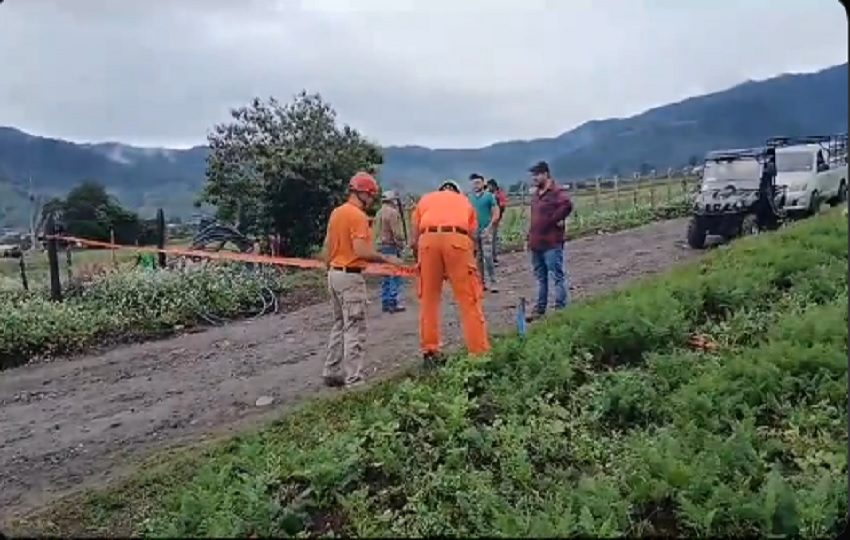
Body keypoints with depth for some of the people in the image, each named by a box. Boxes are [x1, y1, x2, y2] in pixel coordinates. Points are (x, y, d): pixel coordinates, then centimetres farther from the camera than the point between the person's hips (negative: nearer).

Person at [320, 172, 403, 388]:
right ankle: (353, 379, -2)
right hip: (350, 276, -9)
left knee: (339, 325, 18)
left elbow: (327, 246, 15)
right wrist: (386, 258, -14)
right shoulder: (358, 216, -16)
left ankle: (332, 372, 23)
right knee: (354, 329, -4)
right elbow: (361, 250, -25)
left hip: (334, 273, 9)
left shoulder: (336, 212, 10)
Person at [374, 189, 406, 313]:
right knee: (395, 276, -5)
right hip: (391, 247, -9)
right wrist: (401, 244, -7)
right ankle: (393, 303, -6)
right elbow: (397, 233, -17)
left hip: (381, 246, 9)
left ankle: (385, 303, 15)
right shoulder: (393, 212, -12)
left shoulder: (379, 213, 15)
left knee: (386, 276, 12)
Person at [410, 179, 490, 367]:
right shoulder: (465, 201, 32)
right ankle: (480, 353, 5)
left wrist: (420, 262, 33)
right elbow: (471, 237, 21)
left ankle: (430, 351, 16)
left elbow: (413, 241, 20)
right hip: (457, 239, -1)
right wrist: (457, 269, 29)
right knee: (469, 300, 4)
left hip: (428, 240, 1)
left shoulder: (425, 199, 31)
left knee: (428, 299, 12)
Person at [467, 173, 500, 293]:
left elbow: (496, 214, -4)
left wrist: (489, 227, -12)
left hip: (485, 230, -4)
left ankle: (492, 283, -6)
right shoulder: (470, 197, 8)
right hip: (473, 231, 4)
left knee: (488, 257, -10)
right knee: (477, 258, 8)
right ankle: (481, 282, 17)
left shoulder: (489, 196, -2)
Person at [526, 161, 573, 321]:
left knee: (558, 276, -3)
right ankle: (540, 308, 22)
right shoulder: (537, 193, 16)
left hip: (551, 243, -9)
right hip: (536, 243, 9)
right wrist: (530, 238, 15)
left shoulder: (557, 192, -12)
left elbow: (567, 204, -31)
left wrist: (555, 219, -20)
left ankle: (561, 308, 2)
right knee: (541, 278, 15)